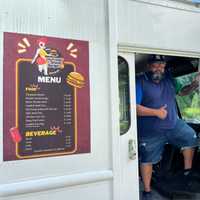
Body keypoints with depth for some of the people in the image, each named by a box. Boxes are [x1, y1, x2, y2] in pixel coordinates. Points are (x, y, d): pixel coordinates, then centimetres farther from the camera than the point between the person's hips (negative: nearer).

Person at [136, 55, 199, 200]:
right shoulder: (140, 82, -14)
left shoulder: (169, 79, 5)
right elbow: (134, 107, -21)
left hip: (174, 123, 5)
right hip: (151, 131, -5)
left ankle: (188, 171, 23)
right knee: (147, 160, 5)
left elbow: (182, 91, 20)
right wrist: (156, 112, -23)